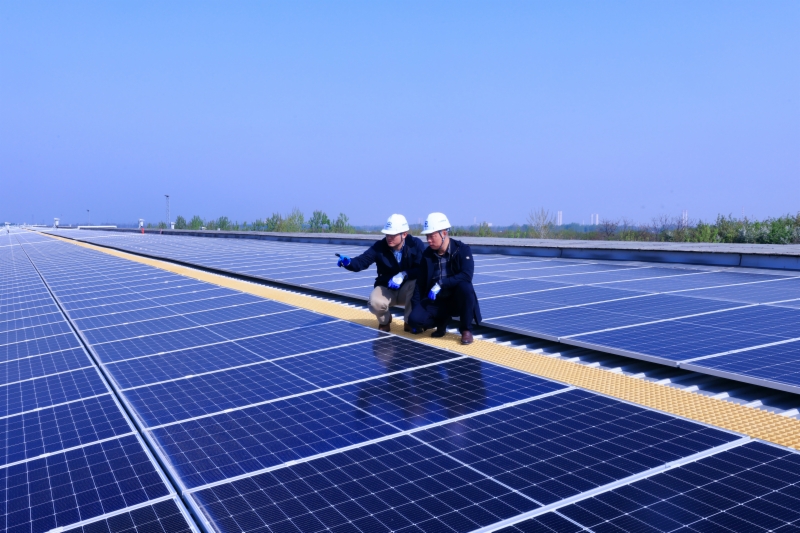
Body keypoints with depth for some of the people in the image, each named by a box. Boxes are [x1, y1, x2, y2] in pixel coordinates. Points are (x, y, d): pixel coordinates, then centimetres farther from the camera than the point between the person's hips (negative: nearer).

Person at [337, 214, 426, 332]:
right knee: (375, 302, -33)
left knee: (417, 283, -35)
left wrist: (403, 275, -38)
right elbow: (362, 261, -20)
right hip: (386, 289, 0)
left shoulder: (416, 244, -15)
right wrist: (348, 262, -42)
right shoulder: (380, 246, -13)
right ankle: (385, 321, 7)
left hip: (407, 290, 0)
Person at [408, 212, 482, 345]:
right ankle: (442, 322, 9)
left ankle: (466, 330, -14)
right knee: (415, 318, -25)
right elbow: (420, 283, 2)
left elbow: (466, 276, -27)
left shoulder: (462, 249, -12)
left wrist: (441, 284, -33)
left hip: (457, 300, -2)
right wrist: (415, 308, -5)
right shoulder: (427, 254, -1)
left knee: (465, 286, -36)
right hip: (436, 301, 2)